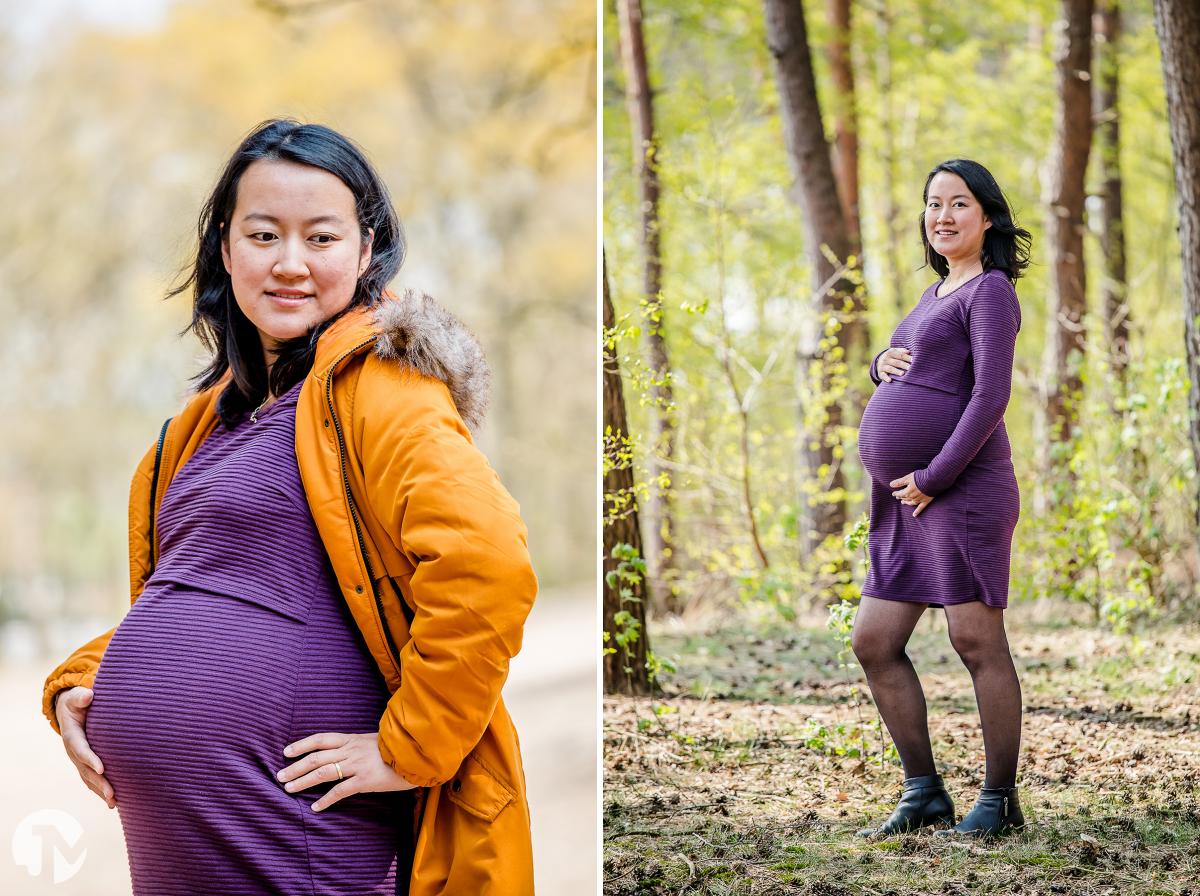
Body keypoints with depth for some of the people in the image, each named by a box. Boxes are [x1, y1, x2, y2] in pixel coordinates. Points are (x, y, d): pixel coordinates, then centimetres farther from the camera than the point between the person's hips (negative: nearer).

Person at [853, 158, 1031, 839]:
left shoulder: (991, 291, -5)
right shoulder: (937, 295, 22)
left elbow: (991, 396, -15)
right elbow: (903, 376, 31)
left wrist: (933, 478, -17)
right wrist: (882, 364, 7)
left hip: (961, 493, -9)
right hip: (906, 502, 9)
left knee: (978, 642, -5)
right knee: (875, 644, 7)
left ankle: (1001, 801, 4)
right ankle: (924, 793, 15)